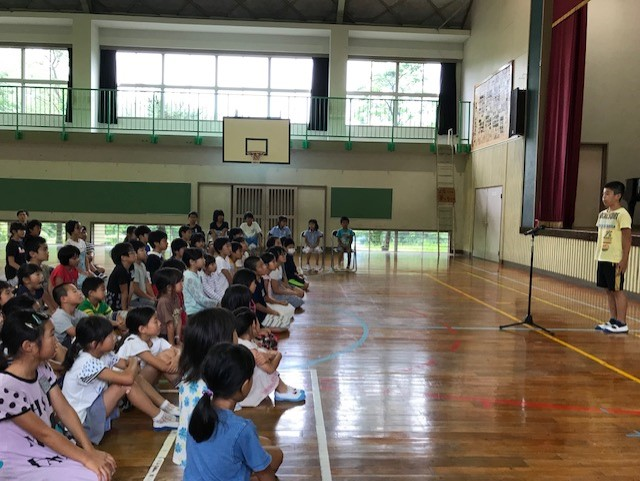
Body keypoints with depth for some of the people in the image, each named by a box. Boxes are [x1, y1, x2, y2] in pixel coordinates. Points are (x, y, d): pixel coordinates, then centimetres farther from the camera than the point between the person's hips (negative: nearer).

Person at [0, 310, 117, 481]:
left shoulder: (43, 369, -1)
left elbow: (64, 410, -2)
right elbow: (42, 433, -22)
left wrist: (90, 451, -11)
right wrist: (86, 458, -18)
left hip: (46, 447, 8)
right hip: (20, 463, -8)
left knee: (104, 466, -6)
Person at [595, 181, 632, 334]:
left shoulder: (622, 214, -11)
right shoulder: (602, 214, 12)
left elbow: (627, 239, -13)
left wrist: (624, 260, -17)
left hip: (615, 260, -8)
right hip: (602, 259, 8)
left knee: (618, 290, -2)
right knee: (609, 290, 12)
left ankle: (621, 324, 5)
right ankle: (613, 320, 20)